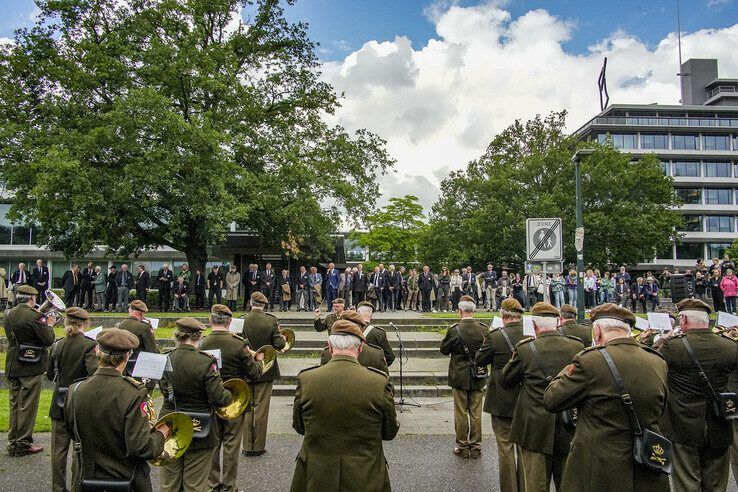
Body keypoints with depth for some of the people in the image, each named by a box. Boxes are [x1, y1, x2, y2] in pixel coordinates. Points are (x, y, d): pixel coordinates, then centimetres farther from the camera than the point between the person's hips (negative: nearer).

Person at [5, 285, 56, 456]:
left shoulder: (8, 314, 4)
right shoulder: (34, 316, -19)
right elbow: (48, 340, -17)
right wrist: (49, 324, -1)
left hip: (12, 367, 7)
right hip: (31, 367, -7)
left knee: (14, 404, 17)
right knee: (27, 406, 3)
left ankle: (13, 443, 26)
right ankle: (23, 444, 11)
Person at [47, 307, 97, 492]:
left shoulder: (57, 345, -1)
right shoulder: (89, 345, -16)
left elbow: (50, 374, 9)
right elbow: (94, 372, -27)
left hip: (59, 404, 4)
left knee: (58, 450, 15)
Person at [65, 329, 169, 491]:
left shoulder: (75, 390, -11)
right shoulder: (134, 394, -25)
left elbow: (72, 430, 7)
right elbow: (141, 448, -26)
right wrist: (161, 433, -8)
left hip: (89, 477, 4)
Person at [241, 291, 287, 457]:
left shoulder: (241, 320, -10)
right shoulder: (271, 321, -13)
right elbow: (279, 344, -15)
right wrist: (283, 338, 5)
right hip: (265, 370, -1)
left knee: (246, 409, 13)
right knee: (261, 409, 9)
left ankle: (247, 446, 19)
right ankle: (258, 447, 15)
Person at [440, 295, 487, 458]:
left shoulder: (454, 330, -16)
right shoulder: (483, 330, -8)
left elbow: (444, 350, -4)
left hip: (459, 378, -2)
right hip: (478, 378, 3)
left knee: (461, 414, 10)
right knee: (476, 414, 12)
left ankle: (462, 447, 19)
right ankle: (475, 447, 21)